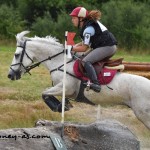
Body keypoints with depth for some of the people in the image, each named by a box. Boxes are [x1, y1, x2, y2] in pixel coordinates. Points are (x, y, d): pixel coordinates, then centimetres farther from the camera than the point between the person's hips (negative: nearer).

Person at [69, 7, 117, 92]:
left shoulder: (88, 29, -15)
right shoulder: (89, 23, 16)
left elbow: (84, 48, -12)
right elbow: (86, 42, 21)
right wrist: (75, 45, 9)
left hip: (107, 47, -11)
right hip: (110, 47, 11)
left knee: (86, 61, -22)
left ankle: (96, 84, -35)